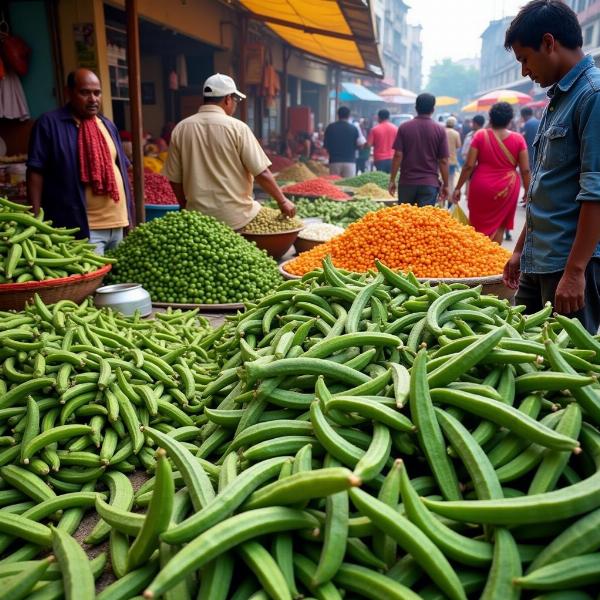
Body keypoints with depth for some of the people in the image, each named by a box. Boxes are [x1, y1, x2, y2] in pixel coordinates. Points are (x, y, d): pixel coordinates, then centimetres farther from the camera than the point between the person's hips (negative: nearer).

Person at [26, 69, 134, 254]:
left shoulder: (107, 125, 16)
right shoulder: (49, 124, -5)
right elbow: (35, 172, -7)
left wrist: (129, 215, 15)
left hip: (117, 224, 7)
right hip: (80, 227, -7)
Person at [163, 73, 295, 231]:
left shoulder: (180, 129, 1)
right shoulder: (237, 127, -9)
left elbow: (174, 179, 5)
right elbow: (261, 173, -10)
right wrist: (282, 201, 2)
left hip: (198, 217, 3)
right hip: (236, 217, -3)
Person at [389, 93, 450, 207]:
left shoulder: (404, 128, -1)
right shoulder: (439, 130, -2)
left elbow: (398, 155, -5)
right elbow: (443, 161, -2)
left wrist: (392, 180, 1)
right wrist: (445, 185, 6)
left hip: (407, 182, 1)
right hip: (430, 183, -1)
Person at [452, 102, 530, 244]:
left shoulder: (481, 135, -5)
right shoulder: (518, 139, -2)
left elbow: (469, 165, -7)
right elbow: (525, 170, -3)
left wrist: (458, 188, 0)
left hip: (481, 187, 0)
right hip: (507, 188, 1)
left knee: (479, 225, 14)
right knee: (499, 226, 11)